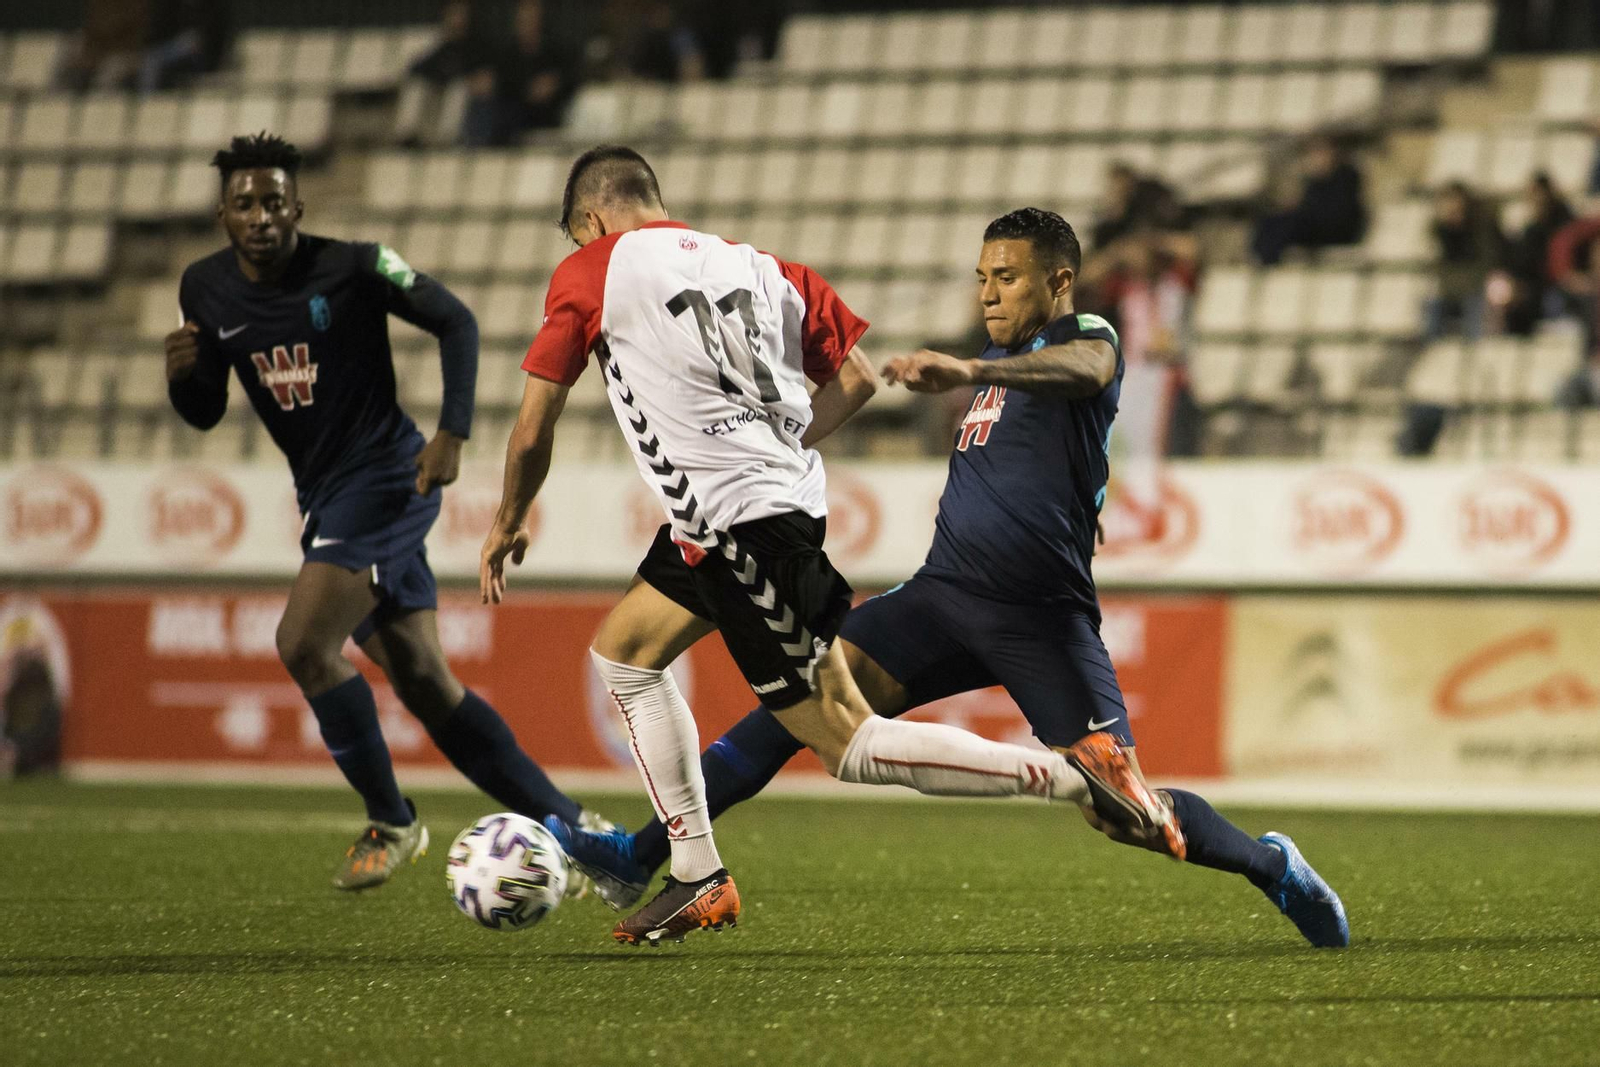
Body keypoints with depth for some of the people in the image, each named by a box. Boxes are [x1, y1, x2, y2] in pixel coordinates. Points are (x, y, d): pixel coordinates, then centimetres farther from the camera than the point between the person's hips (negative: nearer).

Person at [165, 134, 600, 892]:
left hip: (386, 479, -7)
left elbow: (455, 321, -5)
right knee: (424, 685, 6)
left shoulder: (352, 268, -13)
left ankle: (391, 824, -4)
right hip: (325, 494, 7)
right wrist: (182, 372, -10)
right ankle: (568, 827, 14)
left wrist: (453, 433, -15)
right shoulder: (206, 290, 3)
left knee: (302, 644, -21)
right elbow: (205, 414, 13)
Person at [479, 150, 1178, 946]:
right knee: (621, 653, 22)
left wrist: (507, 524, 18)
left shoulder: (589, 273, -1)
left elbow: (533, 429, 1)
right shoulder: (756, 267, 15)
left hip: (742, 525, -9)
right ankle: (699, 880, 21)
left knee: (846, 742, -6)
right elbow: (856, 378, 13)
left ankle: (1073, 774, -13)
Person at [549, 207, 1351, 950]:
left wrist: (968, 370, -45)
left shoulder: (1088, 336, -5)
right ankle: (644, 854, -17)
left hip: (1043, 620, -6)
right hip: (947, 593, 6)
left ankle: (1271, 867, 15)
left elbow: (1083, 370, -32)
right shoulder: (1000, 358, 19)